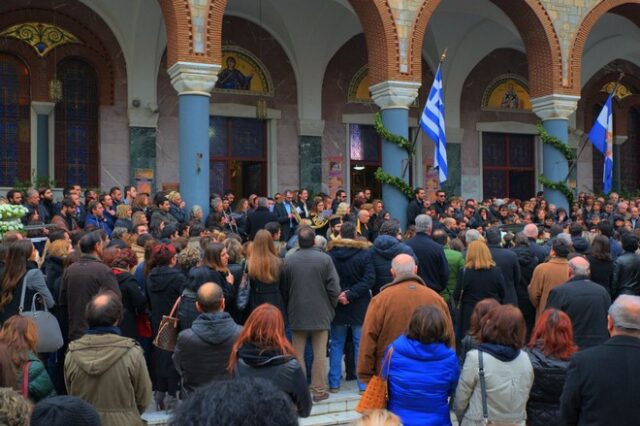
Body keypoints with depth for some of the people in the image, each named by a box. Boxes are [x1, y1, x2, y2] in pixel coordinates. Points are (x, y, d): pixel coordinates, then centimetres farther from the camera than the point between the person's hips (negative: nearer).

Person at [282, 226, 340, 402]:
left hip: (297, 314, 1)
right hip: (320, 313, -1)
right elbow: (334, 288, -9)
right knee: (320, 354, 7)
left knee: (298, 354, 11)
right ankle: (319, 390, 12)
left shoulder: (288, 260, -6)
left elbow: (284, 289, 1)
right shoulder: (325, 259, -10)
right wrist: (331, 307, 7)